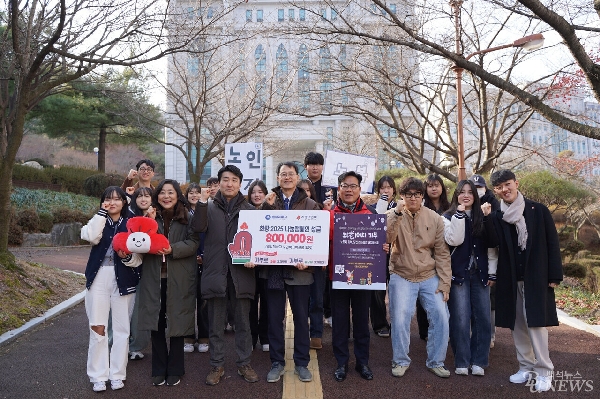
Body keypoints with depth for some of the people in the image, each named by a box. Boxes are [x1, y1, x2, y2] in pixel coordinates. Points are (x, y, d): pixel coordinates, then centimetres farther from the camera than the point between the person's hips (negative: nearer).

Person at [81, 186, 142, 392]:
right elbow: (92, 237, -15)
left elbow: (138, 257, 1)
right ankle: (98, 375, 13)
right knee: (97, 328, 1)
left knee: (121, 328, 5)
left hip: (123, 280, -1)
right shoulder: (98, 221, 9)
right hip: (98, 278, 1)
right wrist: (102, 212, -9)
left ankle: (117, 374, 17)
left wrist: (127, 256, -20)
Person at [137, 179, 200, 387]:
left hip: (179, 279, -2)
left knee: (176, 323, 6)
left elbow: (193, 243, -6)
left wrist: (173, 249, -20)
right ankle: (159, 370, 21)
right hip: (154, 278, 2)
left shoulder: (187, 218, 2)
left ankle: (174, 370, 20)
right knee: (156, 323, 7)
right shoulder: (151, 216, 8)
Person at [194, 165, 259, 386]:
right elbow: (199, 228, -12)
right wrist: (202, 202, -20)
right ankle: (217, 365, 22)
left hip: (241, 272, 0)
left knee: (243, 321, 9)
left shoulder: (249, 209, 7)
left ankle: (244, 363, 23)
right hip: (216, 271, 0)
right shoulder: (209, 207, 6)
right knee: (215, 323, 9)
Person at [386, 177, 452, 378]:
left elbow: (442, 253, 1)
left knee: (441, 317, -1)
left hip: (430, 277, 2)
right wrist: (397, 213, -28)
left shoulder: (435, 218, 0)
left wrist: (445, 282, -3)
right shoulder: (393, 215, -3)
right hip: (401, 277, -2)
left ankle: (436, 361, 19)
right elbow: (385, 239, -21)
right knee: (400, 319, -5)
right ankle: (401, 361, 17)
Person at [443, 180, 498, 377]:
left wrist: (492, 272, 1)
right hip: (458, 273, -3)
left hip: (480, 274, 3)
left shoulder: (483, 217, 10)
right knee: (460, 319, -2)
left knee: (482, 318, 3)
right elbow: (454, 240, -15)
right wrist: (459, 214, -17)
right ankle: (462, 362, 9)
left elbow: (492, 244, 8)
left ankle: (479, 361, 15)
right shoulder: (449, 217, 2)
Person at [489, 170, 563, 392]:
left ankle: (544, 371, 10)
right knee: (517, 325, 9)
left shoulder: (538, 210, -2)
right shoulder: (497, 217, 4)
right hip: (510, 279, 3)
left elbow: (552, 244, -1)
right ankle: (526, 367, 21)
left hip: (536, 277, -3)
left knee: (536, 323, -3)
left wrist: (555, 275, -5)